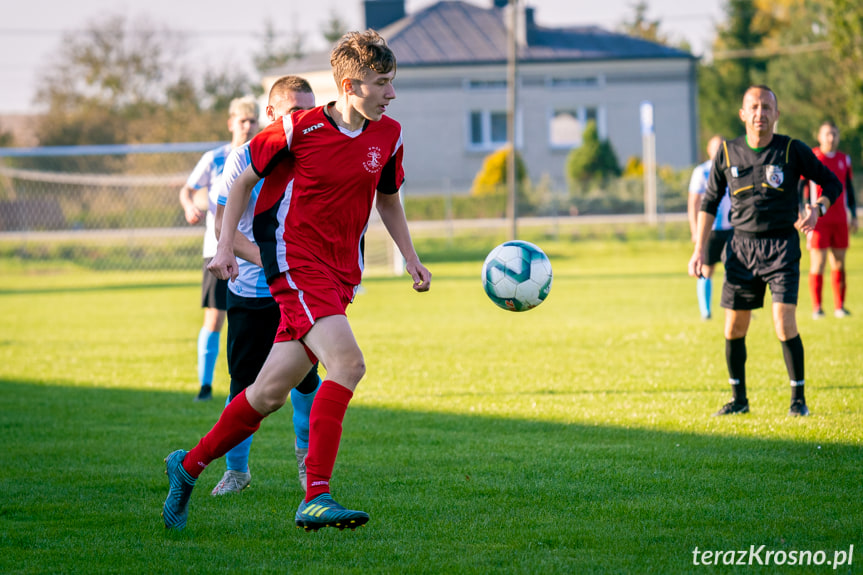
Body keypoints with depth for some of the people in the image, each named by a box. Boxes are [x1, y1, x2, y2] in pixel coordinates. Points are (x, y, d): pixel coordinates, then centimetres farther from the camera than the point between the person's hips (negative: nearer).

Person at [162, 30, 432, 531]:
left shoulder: (389, 136, 7)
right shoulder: (298, 129, -9)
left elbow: (388, 201, 24)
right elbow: (245, 181, 5)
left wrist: (412, 259, 15)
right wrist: (225, 246, -1)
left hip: (341, 274, 6)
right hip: (295, 260, -6)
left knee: (271, 392, 6)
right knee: (347, 363, -25)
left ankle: (190, 466, 25)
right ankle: (316, 498, -26)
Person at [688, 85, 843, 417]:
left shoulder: (793, 151, -5)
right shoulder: (728, 153, 2)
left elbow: (832, 183, 6)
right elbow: (709, 201, 12)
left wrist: (817, 209, -15)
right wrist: (699, 250, 6)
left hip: (782, 246, -3)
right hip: (742, 245, 3)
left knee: (784, 326, -14)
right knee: (733, 330, 4)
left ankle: (798, 398, 1)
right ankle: (739, 399, 21)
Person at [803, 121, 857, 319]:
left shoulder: (844, 159, 12)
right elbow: (799, 186, 0)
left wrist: (853, 215, 15)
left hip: (840, 221, 4)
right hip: (818, 220, -4)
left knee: (839, 264, 5)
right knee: (818, 263, -6)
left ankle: (839, 306, 10)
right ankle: (816, 308, -2)